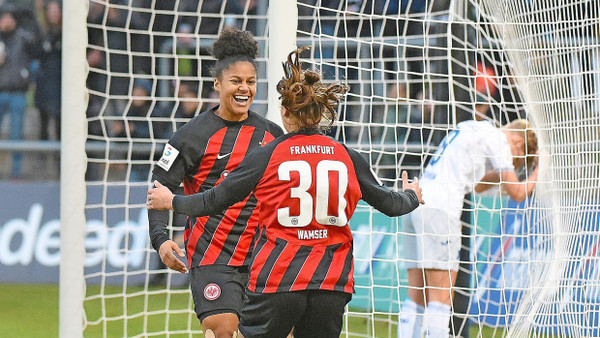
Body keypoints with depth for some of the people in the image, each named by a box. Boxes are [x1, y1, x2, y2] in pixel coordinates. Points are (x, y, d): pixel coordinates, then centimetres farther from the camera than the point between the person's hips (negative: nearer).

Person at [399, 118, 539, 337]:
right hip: (439, 208, -9)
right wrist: (540, 169, 18)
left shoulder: (473, 129, 27)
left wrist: (507, 170, 35)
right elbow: (517, 193, 3)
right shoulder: (495, 137, 0)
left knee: (416, 298, 6)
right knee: (441, 299, -9)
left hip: (415, 203, 9)